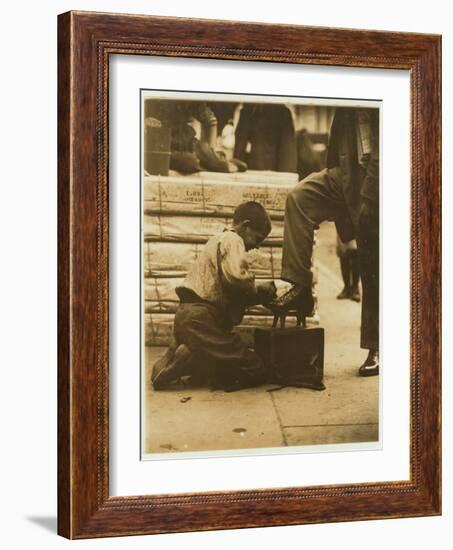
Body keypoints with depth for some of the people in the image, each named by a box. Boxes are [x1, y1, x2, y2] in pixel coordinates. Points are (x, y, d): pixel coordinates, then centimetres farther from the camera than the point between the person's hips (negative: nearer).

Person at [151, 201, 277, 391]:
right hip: (201, 320, -10)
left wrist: (263, 291, 10)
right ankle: (189, 361, -16)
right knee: (256, 372, -10)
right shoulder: (232, 240, -4)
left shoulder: (219, 240, 26)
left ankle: (172, 358, 5)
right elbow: (237, 278, -23)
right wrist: (263, 291, -4)